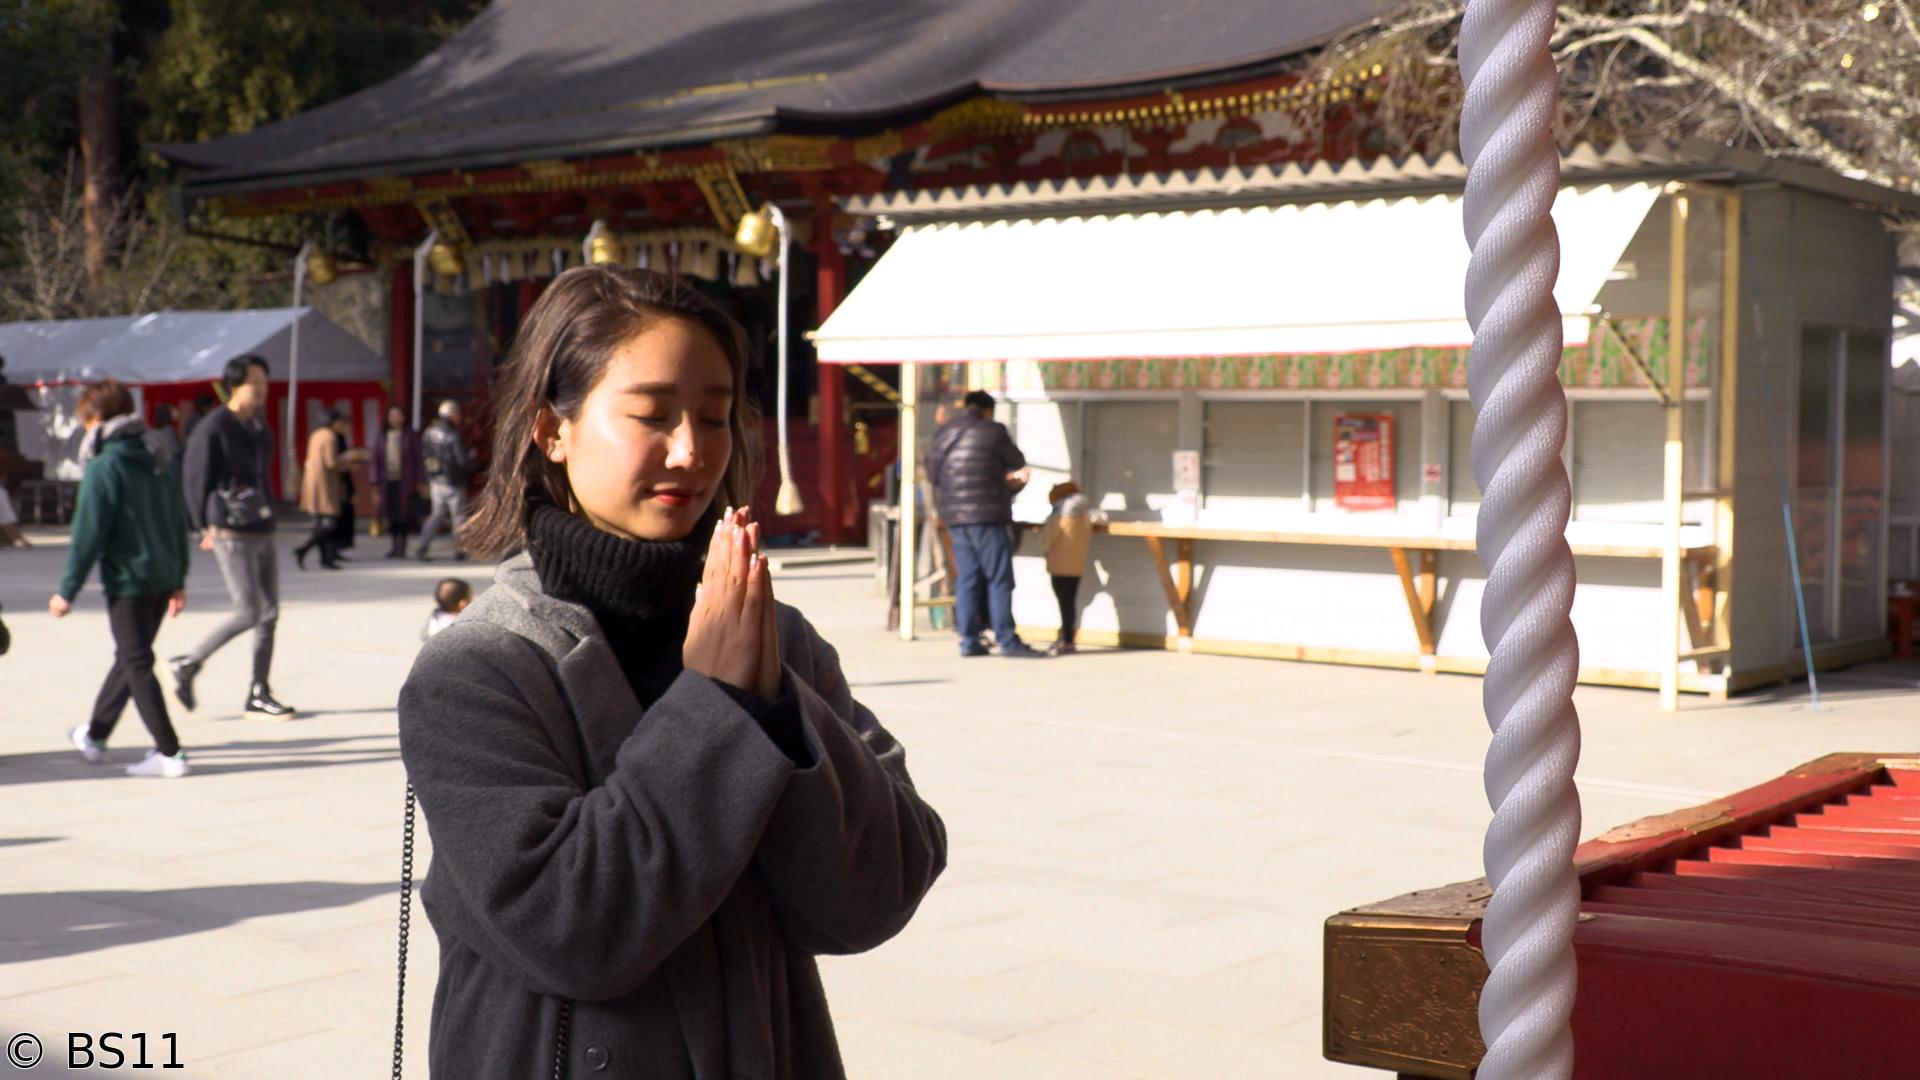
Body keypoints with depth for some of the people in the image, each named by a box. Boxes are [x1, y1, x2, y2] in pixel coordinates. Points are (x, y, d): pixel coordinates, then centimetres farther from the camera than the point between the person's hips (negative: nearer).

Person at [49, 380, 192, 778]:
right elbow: (179, 524, 15)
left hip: (127, 581, -8)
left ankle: (169, 753, -9)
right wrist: (178, 580, 22)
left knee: (137, 664, -3)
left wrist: (67, 591, -8)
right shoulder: (162, 463, 11)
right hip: (163, 578, 8)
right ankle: (95, 737, 35)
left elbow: (88, 535, -14)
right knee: (128, 658, 19)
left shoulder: (103, 469, -13)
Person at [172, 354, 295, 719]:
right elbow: (195, 481, -7)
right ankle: (187, 665, 5)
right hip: (232, 537, -8)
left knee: (270, 613, 6)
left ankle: (259, 694, 12)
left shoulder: (259, 430, 14)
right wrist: (206, 527, -4)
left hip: (262, 535, 8)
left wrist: (265, 516, 16)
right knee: (248, 612, -11)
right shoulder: (212, 429, -10)